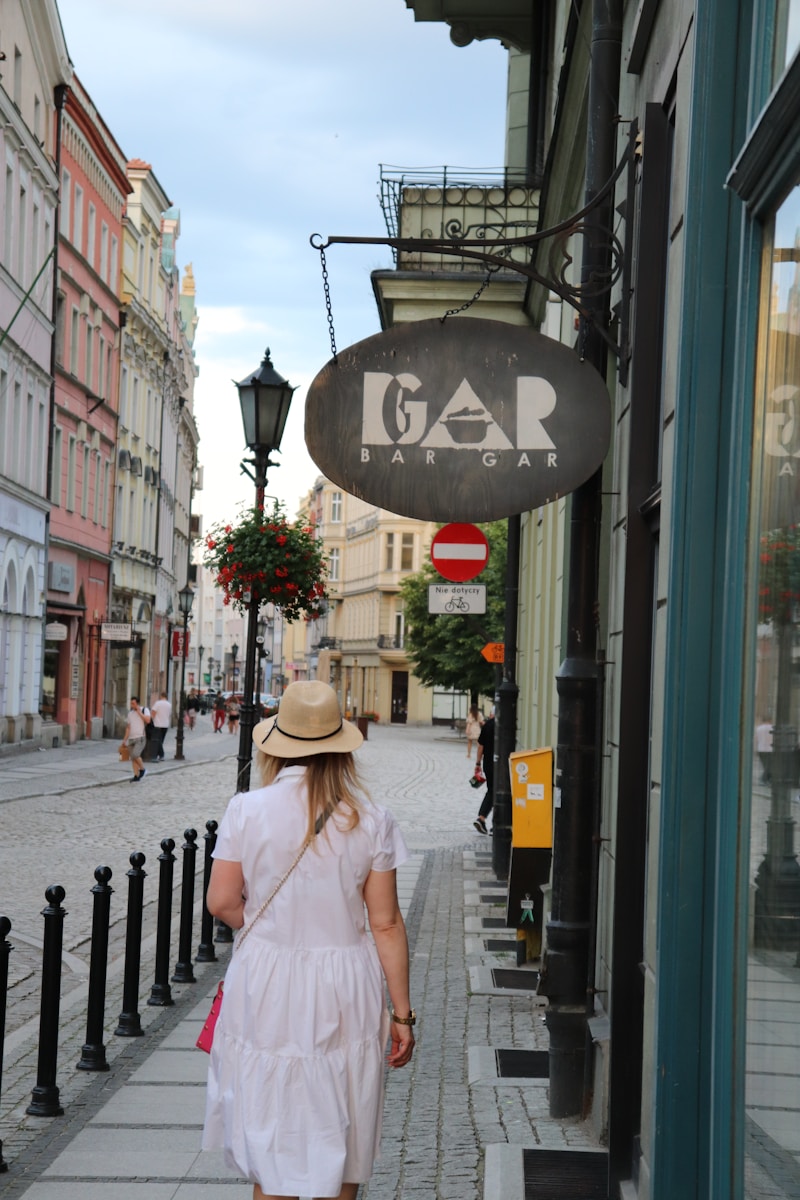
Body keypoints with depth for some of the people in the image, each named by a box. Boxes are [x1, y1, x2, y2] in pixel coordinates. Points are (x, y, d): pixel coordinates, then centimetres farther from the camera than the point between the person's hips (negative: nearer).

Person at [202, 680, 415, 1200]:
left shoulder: (246, 810, -8)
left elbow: (222, 902, -4)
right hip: (345, 987, 1)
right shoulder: (370, 820, -6)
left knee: (271, 1134, 12)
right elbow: (386, 924, -4)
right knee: (340, 1134, 16)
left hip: (267, 986, 0)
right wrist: (402, 1011, 3)